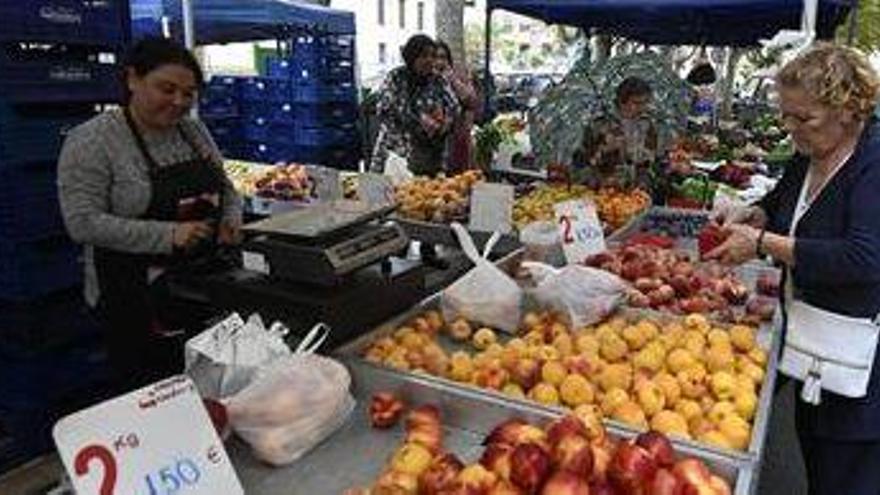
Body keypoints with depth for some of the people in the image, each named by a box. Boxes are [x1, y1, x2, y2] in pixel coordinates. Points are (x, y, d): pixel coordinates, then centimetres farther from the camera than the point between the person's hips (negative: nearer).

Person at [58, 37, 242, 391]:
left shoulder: (194, 131, 7)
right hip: (138, 299, -5)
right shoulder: (90, 141, -10)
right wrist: (168, 236, -24)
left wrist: (231, 223, -6)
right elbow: (83, 223, -17)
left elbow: (227, 189, 15)